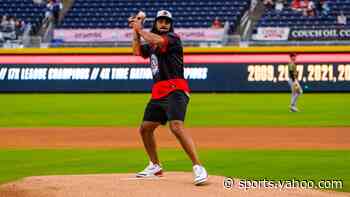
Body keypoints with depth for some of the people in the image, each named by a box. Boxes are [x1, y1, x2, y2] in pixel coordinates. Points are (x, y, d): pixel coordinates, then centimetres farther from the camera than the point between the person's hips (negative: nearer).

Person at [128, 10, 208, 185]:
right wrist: (136, 31, 18)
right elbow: (137, 51, 28)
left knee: (176, 126, -26)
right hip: (158, 92, 9)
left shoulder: (173, 38, -6)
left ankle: (198, 167, -29)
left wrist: (140, 29, -10)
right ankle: (155, 166, 31)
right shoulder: (152, 44, 19)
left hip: (175, 90, -9)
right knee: (145, 128, 15)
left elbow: (158, 40, -24)